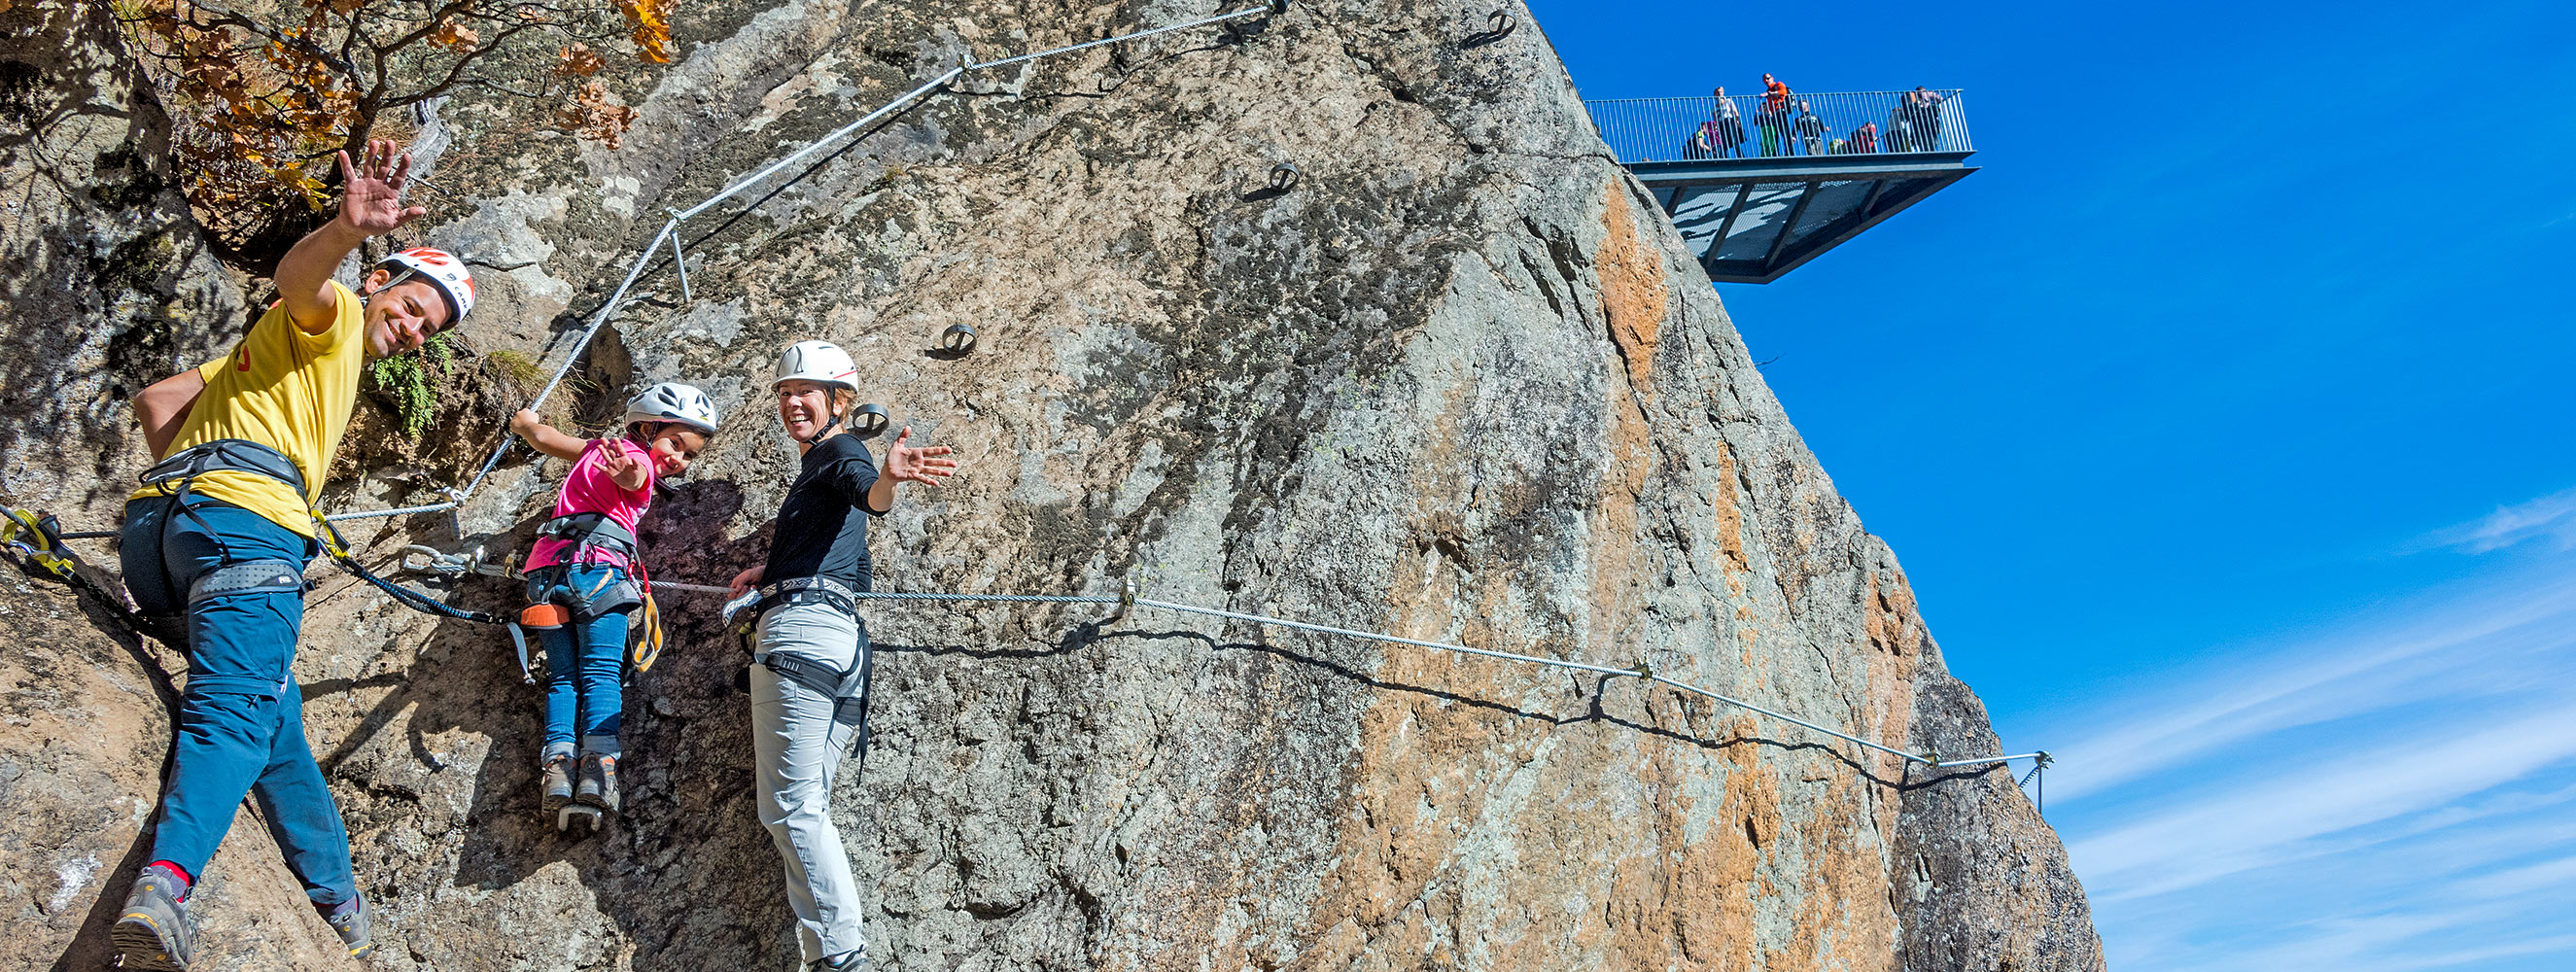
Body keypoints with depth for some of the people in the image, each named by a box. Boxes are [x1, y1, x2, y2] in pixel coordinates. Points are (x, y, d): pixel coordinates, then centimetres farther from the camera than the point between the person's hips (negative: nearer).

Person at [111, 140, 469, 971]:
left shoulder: (263, 351, 37)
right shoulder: (333, 316, 9)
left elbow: (156, 402, 31)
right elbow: (295, 277, -16)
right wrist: (347, 229, -37)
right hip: (244, 516, -9)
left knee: (273, 713, 17)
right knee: (236, 712, -22)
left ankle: (334, 902, 26)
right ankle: (163, 889, -43)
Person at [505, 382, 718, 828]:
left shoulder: (599, 449, 26)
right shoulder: (637, 459, 3)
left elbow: (540, 434, 42)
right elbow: (630, 477, -24)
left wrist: (527, 423, 64)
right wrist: (627, 473, -47)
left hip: (546, 568, 7)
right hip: (596, 566, -7)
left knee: (563, 676, 6)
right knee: (601, 672, -10)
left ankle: (557, 763, -9)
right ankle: (598, 765, -23)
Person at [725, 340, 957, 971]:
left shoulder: (840, 451, -1)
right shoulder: (817, 464, 29)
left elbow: (867, 495, -26)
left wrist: (887, 479, -49)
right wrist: (772, 571, 25)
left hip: (802, 629, -11)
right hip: (830, 636, 11)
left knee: (789, 808, -14)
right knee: (802, 810, 10)